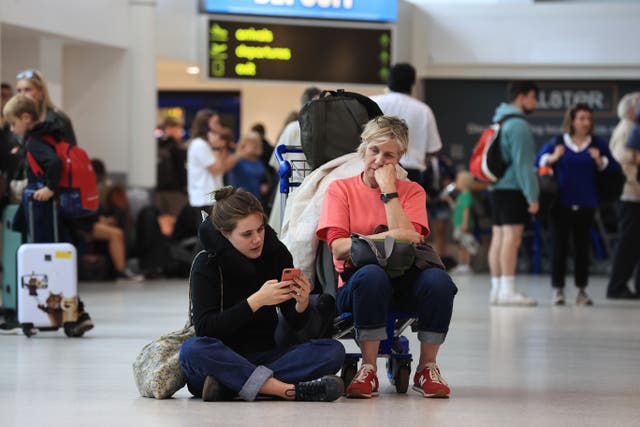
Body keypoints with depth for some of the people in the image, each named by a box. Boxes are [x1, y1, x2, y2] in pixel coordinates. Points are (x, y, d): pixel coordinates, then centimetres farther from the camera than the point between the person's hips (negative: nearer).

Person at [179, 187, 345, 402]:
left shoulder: (276, 253, 1)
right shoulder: (207, 264, -8)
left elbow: (295, 323, 4)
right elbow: (205, 328, -18)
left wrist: (302, 303, -20)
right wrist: (256, 301, -27)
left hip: (265, 357, 3)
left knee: (332, 350, -20)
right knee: (193, 349, -36)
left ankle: (227, 386, -31)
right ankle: (290, 390, -42)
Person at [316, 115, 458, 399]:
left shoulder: (412, 192, 11)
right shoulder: (340, 189, 7)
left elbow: (408, 239, -8)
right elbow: (338, 247, -8)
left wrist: (388, 190, -7)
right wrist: (388, 237, -17)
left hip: (405, 283, 2)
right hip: (356, 285, -2)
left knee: (438, 280, -32)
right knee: (372, 275, -38)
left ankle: (427, 368, -13)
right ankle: (368, 369, -25)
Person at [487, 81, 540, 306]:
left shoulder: (499, 121, 18)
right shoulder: (518, 125, -13)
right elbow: (522, 164, -17)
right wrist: (532, 197, -15)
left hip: (497, 187, 10)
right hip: (513, 188, -10)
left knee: (498, 237, 9)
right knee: (512, 237, -11)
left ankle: (497, 288, 11)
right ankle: (508, 290, -14)